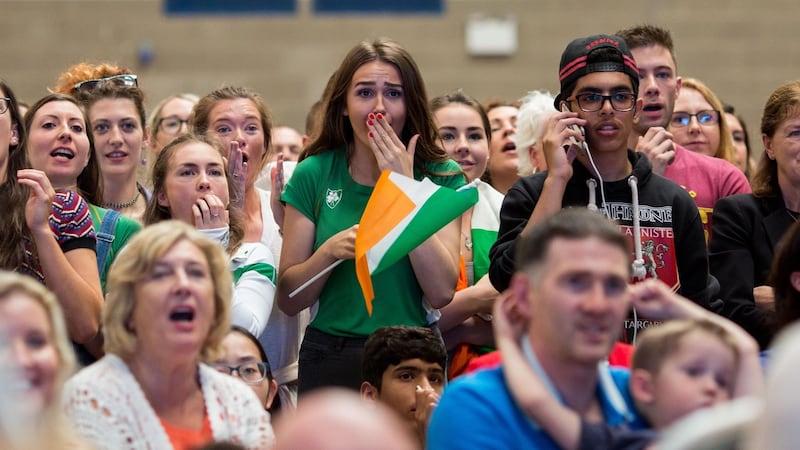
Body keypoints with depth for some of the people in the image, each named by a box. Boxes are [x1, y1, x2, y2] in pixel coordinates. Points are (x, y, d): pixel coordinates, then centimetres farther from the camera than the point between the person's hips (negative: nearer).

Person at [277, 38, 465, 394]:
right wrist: (330, 251, -16)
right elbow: (288, 300, 3)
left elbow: (442, 293, -12)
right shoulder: (315, 174, 3)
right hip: (329, 360, 0)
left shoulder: (441, 177, 1)